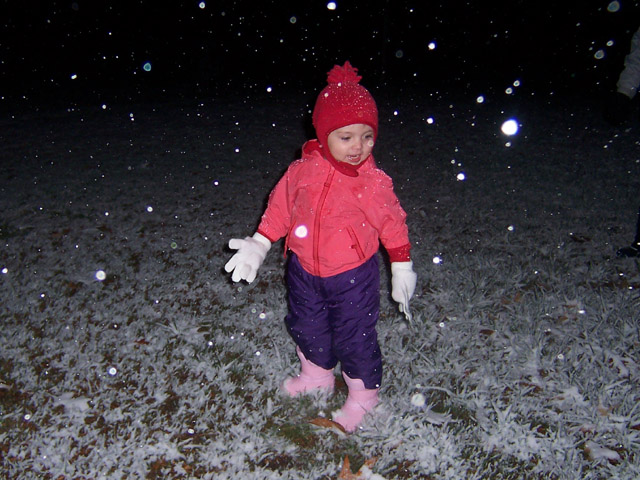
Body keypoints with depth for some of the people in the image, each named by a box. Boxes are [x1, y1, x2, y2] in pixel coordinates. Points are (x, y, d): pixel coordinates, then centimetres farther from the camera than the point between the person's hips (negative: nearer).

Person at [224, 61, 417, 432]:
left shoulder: (374, 182, -16)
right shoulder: (302, 171, -10)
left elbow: (394, 226, -4)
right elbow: (280, 209, 4)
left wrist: (402, 269, 0)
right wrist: (258, 246, 2)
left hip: (353, 276, -4)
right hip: (304, 270, 4)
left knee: (354, 338, 7)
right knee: (306, 327, 22)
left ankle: (363, 397, 31)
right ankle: (317, 374, 51)